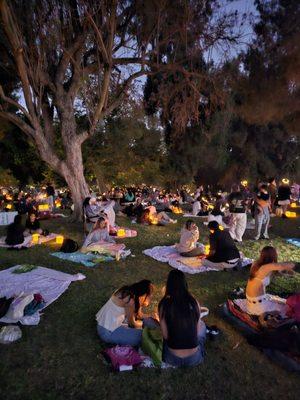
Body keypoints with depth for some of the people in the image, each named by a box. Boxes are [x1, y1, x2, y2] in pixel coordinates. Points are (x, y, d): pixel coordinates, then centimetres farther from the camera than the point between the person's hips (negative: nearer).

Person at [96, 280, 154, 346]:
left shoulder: (126, 290, -3)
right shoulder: (130, 300, -27)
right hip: (108, 332, -9)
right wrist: (144, 323, 5)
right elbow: (132, 323, -11)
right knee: (142, 336, -11)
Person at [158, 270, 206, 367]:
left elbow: (165, 335, -8)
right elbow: (198, 332, -1)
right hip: (194, 359, 1)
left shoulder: (164, 304, -16)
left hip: (173, 359, -1)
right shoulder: (194, 303, -11)